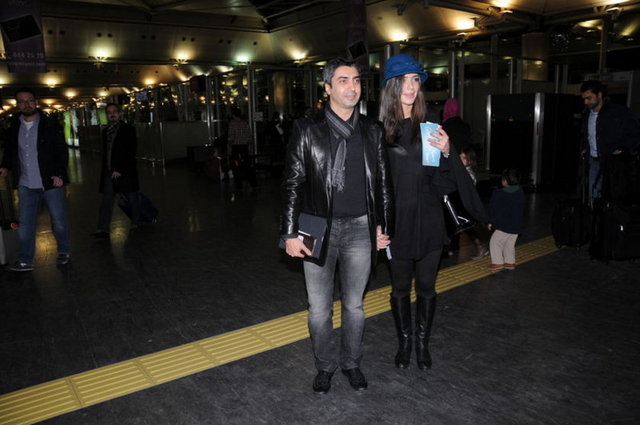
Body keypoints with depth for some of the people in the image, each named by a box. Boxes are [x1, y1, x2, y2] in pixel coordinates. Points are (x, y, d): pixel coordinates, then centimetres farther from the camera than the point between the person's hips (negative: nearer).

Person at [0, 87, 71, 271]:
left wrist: (59, 174, -15)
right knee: (25, 225, 7)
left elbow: (62, 151, -5)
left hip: (51, 183, -4)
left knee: (59, 221, 7)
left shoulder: (50, 124, -6)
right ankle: (25, 261, 17)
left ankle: (64, 252, 27)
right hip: (26, 186, 4)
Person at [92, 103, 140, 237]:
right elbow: (105, 153, 19)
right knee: (106, 200, -1)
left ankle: (135, 222, 25)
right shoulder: (105, 131, 15)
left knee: (132, 198, 7)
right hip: (109, 173, 5)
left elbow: (130, 153, -12)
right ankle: (103, 229, -1)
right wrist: (105, 170, 12)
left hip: (125, 172, -5)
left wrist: (120, 170, -16)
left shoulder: (128, 130, -5)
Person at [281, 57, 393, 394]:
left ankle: (351, 362, 36)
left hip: (360, 228, 2)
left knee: (354, 305, 15)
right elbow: (292, 184, -5)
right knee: (319, 309, 9)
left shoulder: (371, 130, 5)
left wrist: (383, 226, 7)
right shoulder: (307, 129, -3)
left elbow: (382, 182, 9)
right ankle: (325, 365, 31)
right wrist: (290, 233, -8)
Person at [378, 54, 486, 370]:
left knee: (426, 286, 11)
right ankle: (404, 342, 32)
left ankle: (422, 344, 31)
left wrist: (446, 151, -17)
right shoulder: (380, 127, -6)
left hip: (429, 218, 1)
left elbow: (445, 176, 2)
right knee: (400, 286, 13)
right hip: (396, 219, -1)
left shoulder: (430, 121, -1)